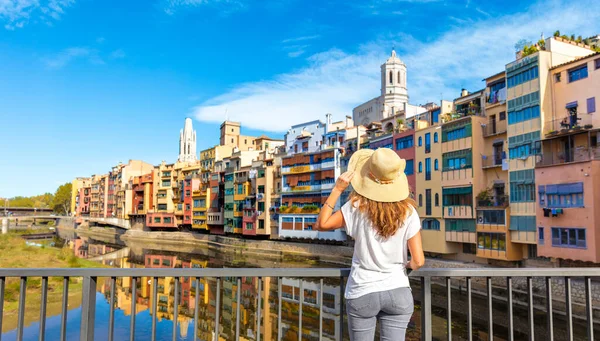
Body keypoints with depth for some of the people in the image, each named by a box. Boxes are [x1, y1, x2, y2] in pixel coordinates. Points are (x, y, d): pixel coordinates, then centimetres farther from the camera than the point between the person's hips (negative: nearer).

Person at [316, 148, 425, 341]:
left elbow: (322, 224, -5)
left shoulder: (357, 207, -13)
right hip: (398, 293, 1)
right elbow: (418, 261, -9)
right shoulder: (408, 211, -8)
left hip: (362, 293, -1)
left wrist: (337, 189, -7)